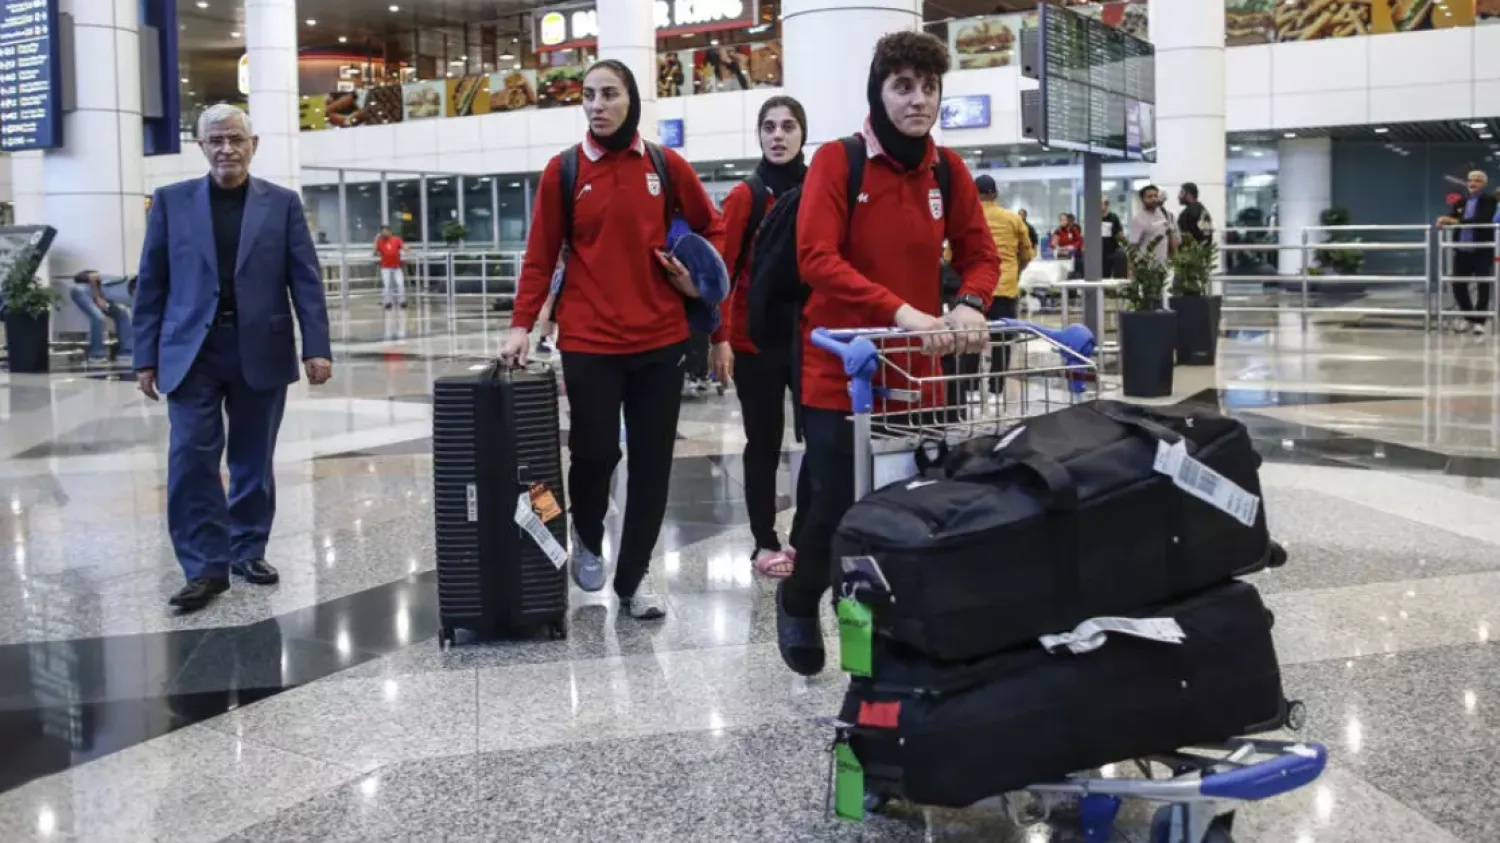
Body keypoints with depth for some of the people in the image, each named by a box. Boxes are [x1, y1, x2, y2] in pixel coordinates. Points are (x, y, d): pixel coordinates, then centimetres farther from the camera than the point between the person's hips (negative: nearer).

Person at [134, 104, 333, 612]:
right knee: (191, 459, -6)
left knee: (254, 459, 9)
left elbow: (306, 280, 2)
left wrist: (316, 347, -7)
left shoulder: (282, 203, 6)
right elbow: (152, 284, 6)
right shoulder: (172, 202, 6)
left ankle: (249, 550, 23)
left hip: (260, 351, 0)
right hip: (192, 351, 0)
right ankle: (206, 567, 0)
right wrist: (146, 357, 1)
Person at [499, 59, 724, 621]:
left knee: (652, 460, 6)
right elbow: (540, 257, 0)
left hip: (660, 338, 2)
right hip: (588, 340, -2)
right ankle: (587, 537, 29)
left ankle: (634, 576, 20)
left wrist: (699, 278, 2)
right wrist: (521, 324, -8)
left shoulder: (667, 166, 4)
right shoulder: (563, 171, -1)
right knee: (594, 452, -4)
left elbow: (710, 227, 17)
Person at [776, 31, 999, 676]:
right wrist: (900, 311, -30)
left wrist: (970, 305, -14)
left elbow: (979, 254, 10)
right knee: (838, 506, 1)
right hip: (841, 373, -4)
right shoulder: (837, 162, -9)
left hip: (917, 373, 4)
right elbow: (816, 259, -20)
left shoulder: (948, 170, 6)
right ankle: (798, 601, 32)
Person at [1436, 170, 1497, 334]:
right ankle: (1469, 317, 23)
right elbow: (1451, 217, 4)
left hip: (1482, 250, -5)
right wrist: (1443, 220, -21)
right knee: (1458, 284, 7)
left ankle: (1480, 320, 9)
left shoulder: (1489, 200, -3)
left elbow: (1483, 219, -19)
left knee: (1483, 285, 0)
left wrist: (1458, 221, -26)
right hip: (1462, 250, 5)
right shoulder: (1461, 202, 14)